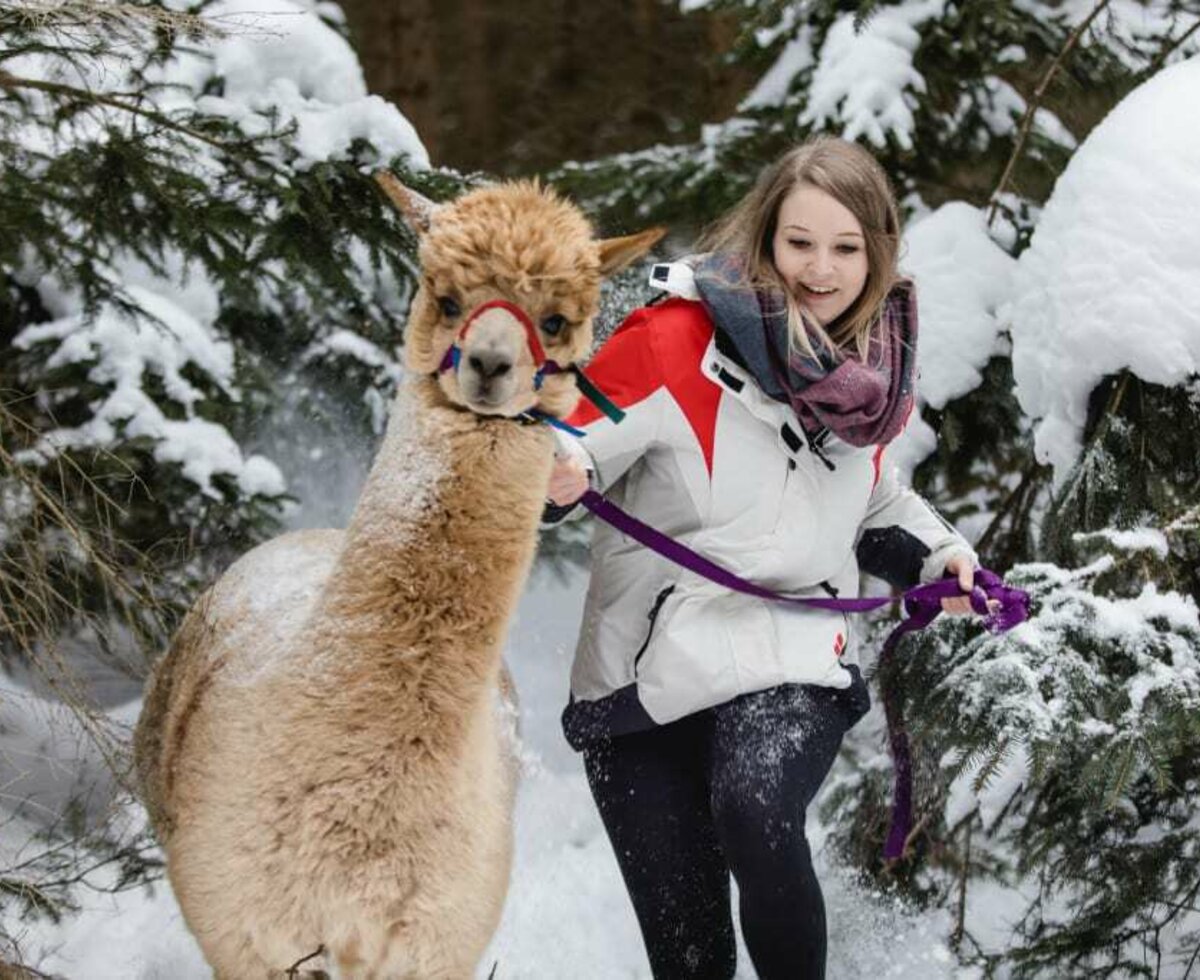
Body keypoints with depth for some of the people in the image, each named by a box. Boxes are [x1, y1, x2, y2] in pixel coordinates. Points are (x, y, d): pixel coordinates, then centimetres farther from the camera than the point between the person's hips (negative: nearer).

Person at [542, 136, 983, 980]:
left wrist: (935, 555, 6)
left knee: (756, 808, -32)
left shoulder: (876, 367, 5)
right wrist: (554, 474, -36)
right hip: (645, 679, -1)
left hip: (790, 667, 1)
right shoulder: (674, 341, -12)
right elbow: (571, 442, -14)